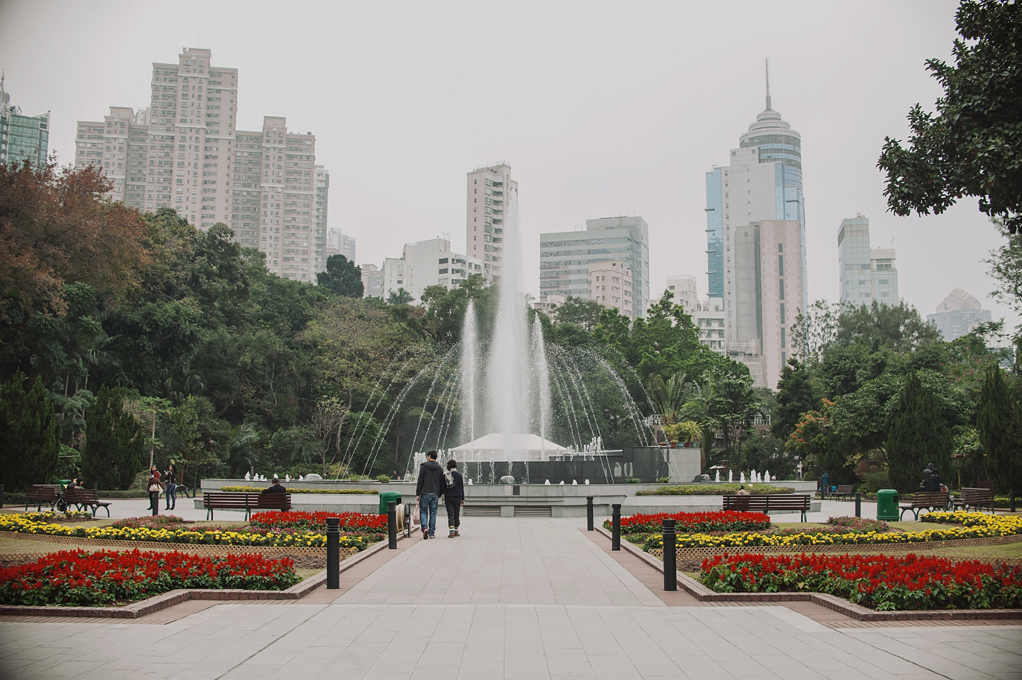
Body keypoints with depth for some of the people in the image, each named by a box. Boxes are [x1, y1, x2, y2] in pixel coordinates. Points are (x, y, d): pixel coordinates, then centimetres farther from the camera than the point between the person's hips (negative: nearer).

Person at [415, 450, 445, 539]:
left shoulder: (423, 466, -4)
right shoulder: (439, 468, 9)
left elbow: (420, 481, -7)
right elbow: (443, 484, 9)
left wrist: (417, 494, -3)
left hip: (425, 494, -3)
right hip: (435, 494, 3)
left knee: (423, 512, 5)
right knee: (433, 513, 7)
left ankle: (424, 527, -17)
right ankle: (432, 533, 6)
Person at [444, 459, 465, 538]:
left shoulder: (445, 475, -1)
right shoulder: (459, 475, -1)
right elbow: (462, 487, 2)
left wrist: (443, 499, 13)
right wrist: (463, 499, 8)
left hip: (448, 497, 0)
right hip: (457, 497, 0)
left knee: (450, 514, -2)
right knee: (457, 514, 11)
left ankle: (451, 531, -18)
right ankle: (456, 531, 18)